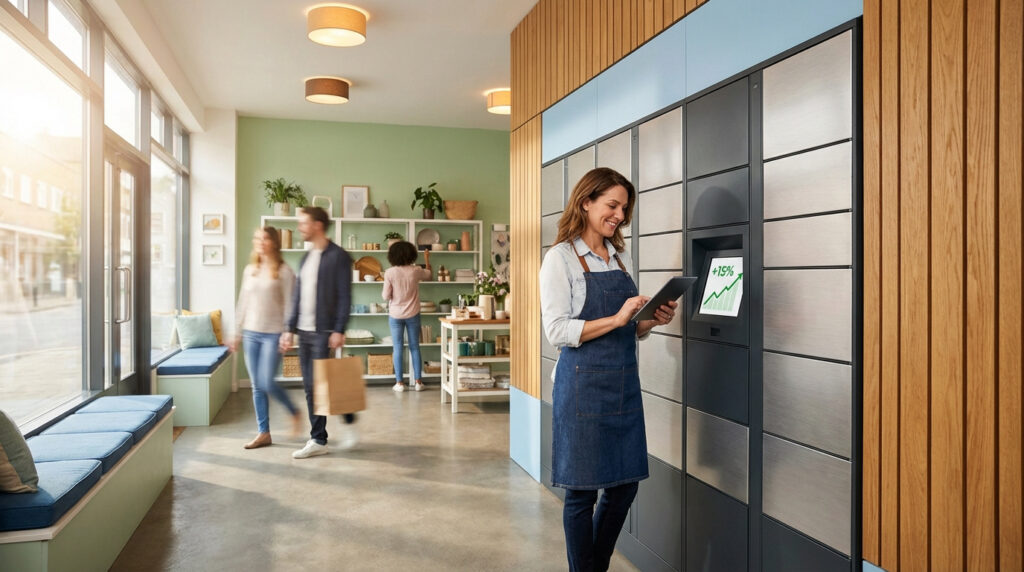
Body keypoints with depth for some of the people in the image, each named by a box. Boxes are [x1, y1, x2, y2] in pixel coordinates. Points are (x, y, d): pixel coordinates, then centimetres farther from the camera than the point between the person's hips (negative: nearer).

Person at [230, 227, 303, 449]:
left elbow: (289, 305, -9)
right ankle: (263, 433, 16)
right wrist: (237, 333, 13)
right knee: (256, 386, 7)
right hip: (251, 333, 6)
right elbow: (242, 303, 14)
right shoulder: (249, 270, 10)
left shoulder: (284, 271, -6)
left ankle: (294, 412, 17)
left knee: (266, 382, -10)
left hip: (273, 333, -5)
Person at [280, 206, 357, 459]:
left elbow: (344, 296, -13)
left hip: (324, 332, -8)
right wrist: (290, 329, 13)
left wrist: (339, 330, -18)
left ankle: (349, 421, 15)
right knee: (310, 387, 8)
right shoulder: (306, 257, 16)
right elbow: (298, 296, 18)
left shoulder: (338, 256, -8)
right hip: (305, 332, 8)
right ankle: (318, 440, 16)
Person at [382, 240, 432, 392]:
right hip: (413, 314, 1)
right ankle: (418, 381, 11)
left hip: (395, 315, -1)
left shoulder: (390, 273, -12)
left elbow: (386, 296, -9)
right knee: (414, 347, 9)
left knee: (398, 348, 5)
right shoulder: (416, 271, -6)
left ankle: (399, 383, 7)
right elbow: (428, 274, 17)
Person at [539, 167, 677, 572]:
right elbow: (557, 331, -14)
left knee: (625, 485, 13)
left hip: (624, 382, 7)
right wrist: (615, 319, -22)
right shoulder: (561, 258, -6)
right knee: (582, 492, 5)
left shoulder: (621, 257, 13)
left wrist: (652, 321, -2)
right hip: (584, 384, -6)